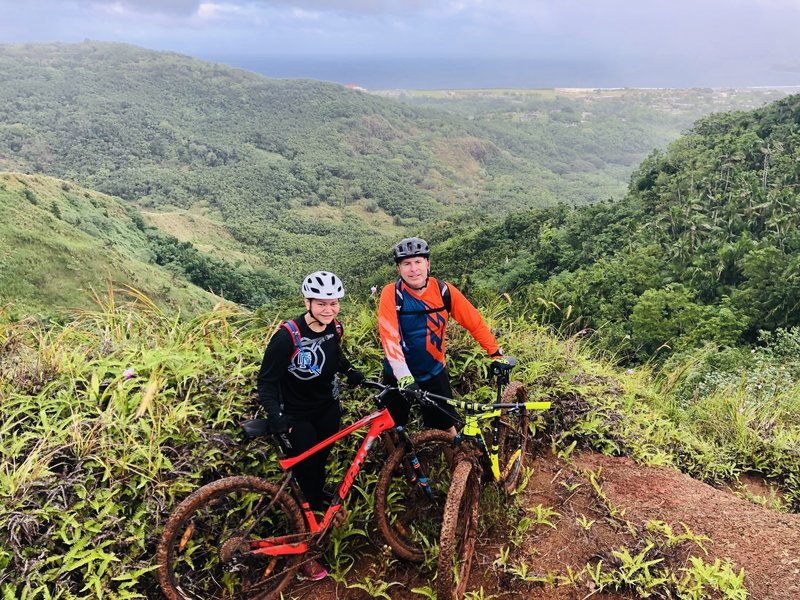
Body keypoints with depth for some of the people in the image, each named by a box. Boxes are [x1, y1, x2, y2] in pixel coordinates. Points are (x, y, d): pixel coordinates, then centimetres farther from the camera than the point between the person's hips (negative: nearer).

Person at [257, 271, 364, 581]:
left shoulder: (334, 328, -7)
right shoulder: (288, 335, -27)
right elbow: (266, 381, -21)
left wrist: (350, 371, -6)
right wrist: (275, 416, -36)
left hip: (328, 410, 5)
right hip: (297, 417, -5)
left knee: (320, 466, 17)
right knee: (307, 477, -1)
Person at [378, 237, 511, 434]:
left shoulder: (444, 290, -13)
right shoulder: (391, 293, -19)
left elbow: (475, 322, -7)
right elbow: (390, 338, -26)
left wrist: (496, 354, -10)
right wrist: (405, 378, -35)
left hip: (434, 373, 1)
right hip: (399, 376, -1)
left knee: (446, 427, 9)